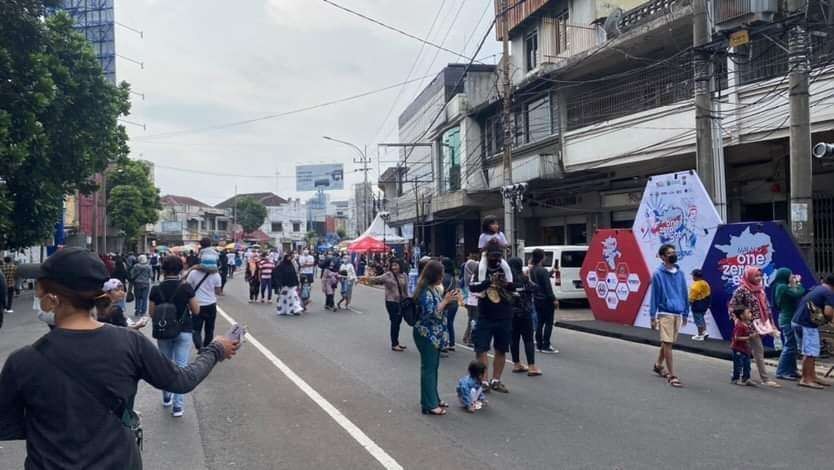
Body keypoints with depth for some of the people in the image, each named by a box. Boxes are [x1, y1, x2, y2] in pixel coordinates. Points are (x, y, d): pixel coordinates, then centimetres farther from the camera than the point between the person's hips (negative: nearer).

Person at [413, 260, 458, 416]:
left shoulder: (434, 289, 10)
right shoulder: (425, 291, -20)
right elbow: (432, 313, -25)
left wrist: (449, 299, 7)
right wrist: (445, 300, -22)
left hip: (434, 334, 9)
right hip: (426, 335, -9)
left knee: (433, 367, 16)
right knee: (428, 368, -4)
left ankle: (433, 398, 27)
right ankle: (429, 405, 2)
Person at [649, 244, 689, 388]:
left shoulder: (680, 273, 8)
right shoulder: (658, 274, -6)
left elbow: (685, 294, 14)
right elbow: (654, 296, -4)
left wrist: (686, 313, 13)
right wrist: (653, 317, -6)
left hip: (678, 314, 5)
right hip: (665, 313, -5)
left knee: (667, 342, 15)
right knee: (667, 343, -6)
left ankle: (658, 365, 35)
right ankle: (672, 375, -4)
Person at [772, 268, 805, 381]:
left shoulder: (781, 287, 14)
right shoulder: (783, 287, -16)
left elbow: (794, 296, 12)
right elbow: (799, 294, -23)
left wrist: (794, 284, 8)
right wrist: (798, 283, -7)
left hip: (786, 319, 10)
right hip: (788, 320, -10)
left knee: (790, 346, 15)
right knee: (789, 347, -7)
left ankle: (791, 370, 21)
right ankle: (781, 372, -3)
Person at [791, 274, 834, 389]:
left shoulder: (814, 289, 17)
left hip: (798, 321, 9)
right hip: (807, 324, -9)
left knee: (811, 352, 18)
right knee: (810, 353, -3)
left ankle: (812, 376, 26)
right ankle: (805, 379, 0)